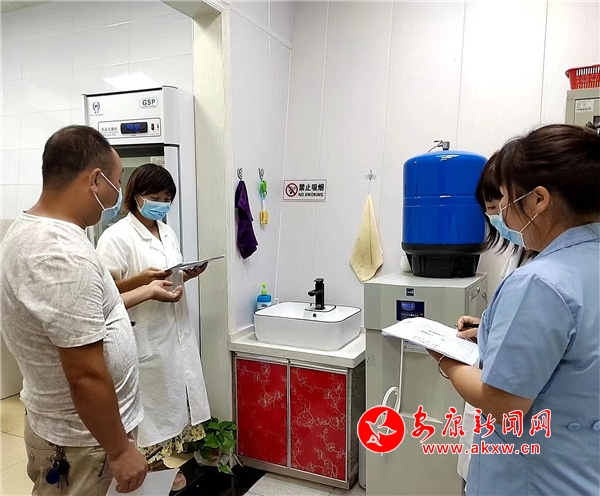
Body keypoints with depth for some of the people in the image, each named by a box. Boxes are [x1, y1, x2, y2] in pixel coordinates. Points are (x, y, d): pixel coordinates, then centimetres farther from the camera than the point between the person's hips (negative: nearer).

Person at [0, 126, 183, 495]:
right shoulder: (64, 255, -30)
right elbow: (86, 377, -29)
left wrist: (147, 293, 19)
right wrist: (120, 450, -17)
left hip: (61, 423, 9)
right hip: (82, 440, -9)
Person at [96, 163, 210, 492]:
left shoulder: (167, 232, 10)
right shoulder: (117, 236, -13)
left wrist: (188, 274, -2)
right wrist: (141, 279, -28)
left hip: (176, 331, 7)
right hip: (145, 337, -7)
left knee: (174, 397, 16)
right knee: (152, 402, 6)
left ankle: (163, 462, 35)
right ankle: (152, 467, 27)